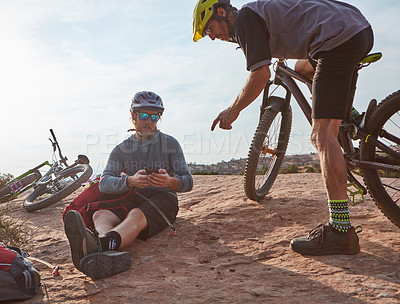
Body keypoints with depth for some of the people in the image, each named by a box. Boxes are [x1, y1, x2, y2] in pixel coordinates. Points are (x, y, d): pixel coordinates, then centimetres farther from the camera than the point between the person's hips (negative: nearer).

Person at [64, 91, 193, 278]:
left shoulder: (170, 143, 7)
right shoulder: (121, 150, 12)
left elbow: (188, 181, -1)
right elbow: (104, 183, -4)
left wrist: (170, 182, -27)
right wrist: (129, 181, -28)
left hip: (163, 198, -3)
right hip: (132, 200, 3)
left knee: (136, 215, -37)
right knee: (100, 215, -29)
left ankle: (97, 245, -67)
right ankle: (111, 255, -63)